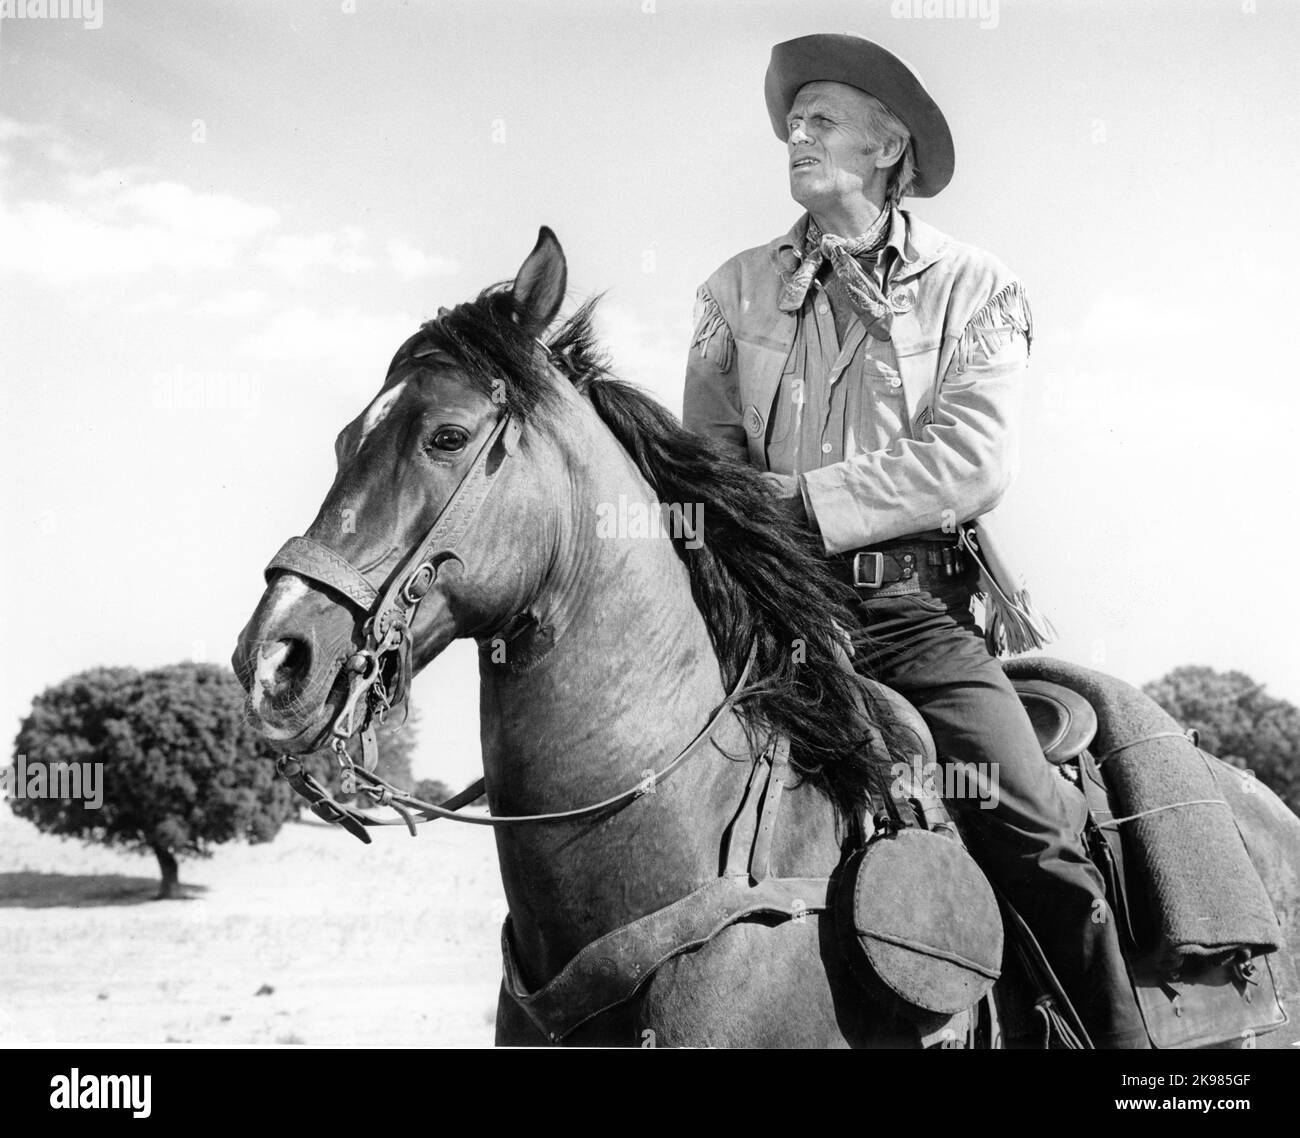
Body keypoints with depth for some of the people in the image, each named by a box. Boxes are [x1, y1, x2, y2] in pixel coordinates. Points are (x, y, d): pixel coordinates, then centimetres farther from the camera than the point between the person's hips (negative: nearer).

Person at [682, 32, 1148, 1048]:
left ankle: (1120, 1037, -8)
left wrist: (806, 500, -11)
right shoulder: (738, 293, 16)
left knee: (1037, 835, -18)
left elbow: (974, 461, -5)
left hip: (912, 602, -1)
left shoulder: (975, 287, 10)